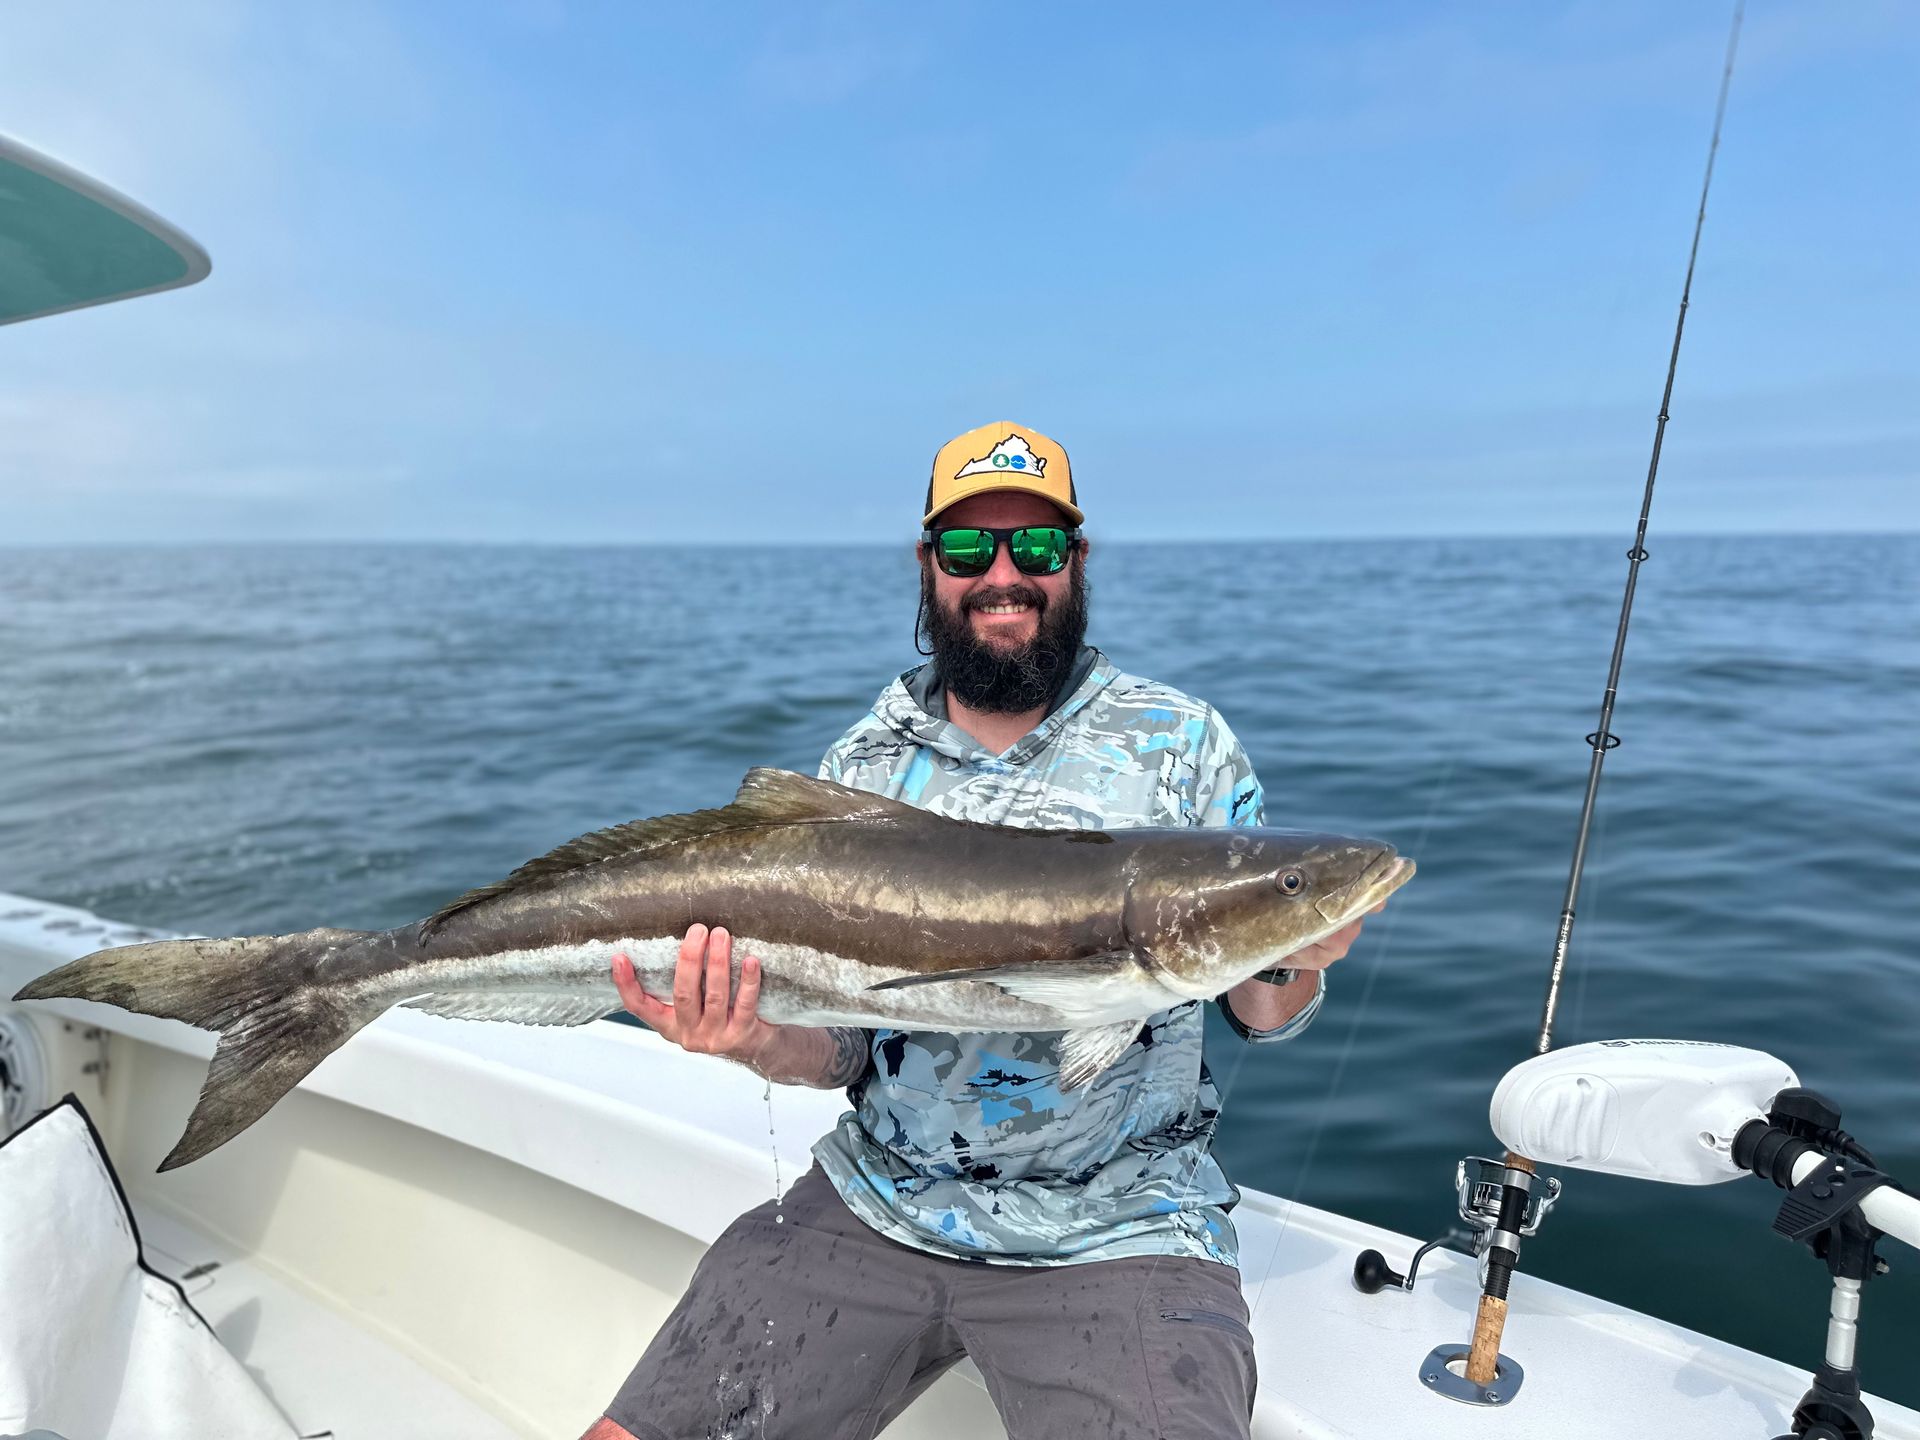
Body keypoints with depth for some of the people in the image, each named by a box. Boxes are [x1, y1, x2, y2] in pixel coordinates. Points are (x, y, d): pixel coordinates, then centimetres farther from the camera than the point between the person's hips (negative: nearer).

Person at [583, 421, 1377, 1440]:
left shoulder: (1182, 743, -3)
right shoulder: (861, 767, 3)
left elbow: (1259, 1017, 2)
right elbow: (844, 1050, 3)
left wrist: (1287, 965, -20)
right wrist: (758, 1044, -18)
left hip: (1116, 1235, -1)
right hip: (877, 1208, 2)